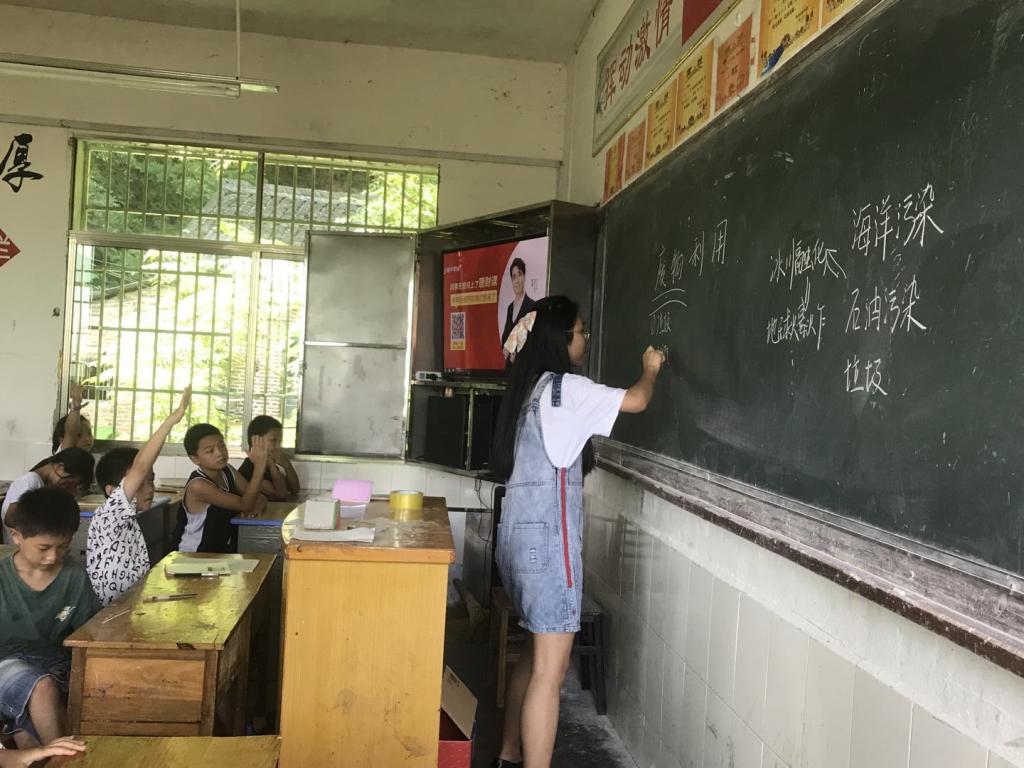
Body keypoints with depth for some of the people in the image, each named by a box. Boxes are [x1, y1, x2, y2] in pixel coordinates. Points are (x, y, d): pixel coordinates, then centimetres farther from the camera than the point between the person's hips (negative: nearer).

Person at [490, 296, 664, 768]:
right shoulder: (563, 386, -11)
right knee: (550, 671, -5)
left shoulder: (530, 388, 15)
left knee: (539, 658, 20)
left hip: (522, 534, 10)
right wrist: (651, 369, 12)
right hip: (546, 538, -10)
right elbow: (636, 401, -9)